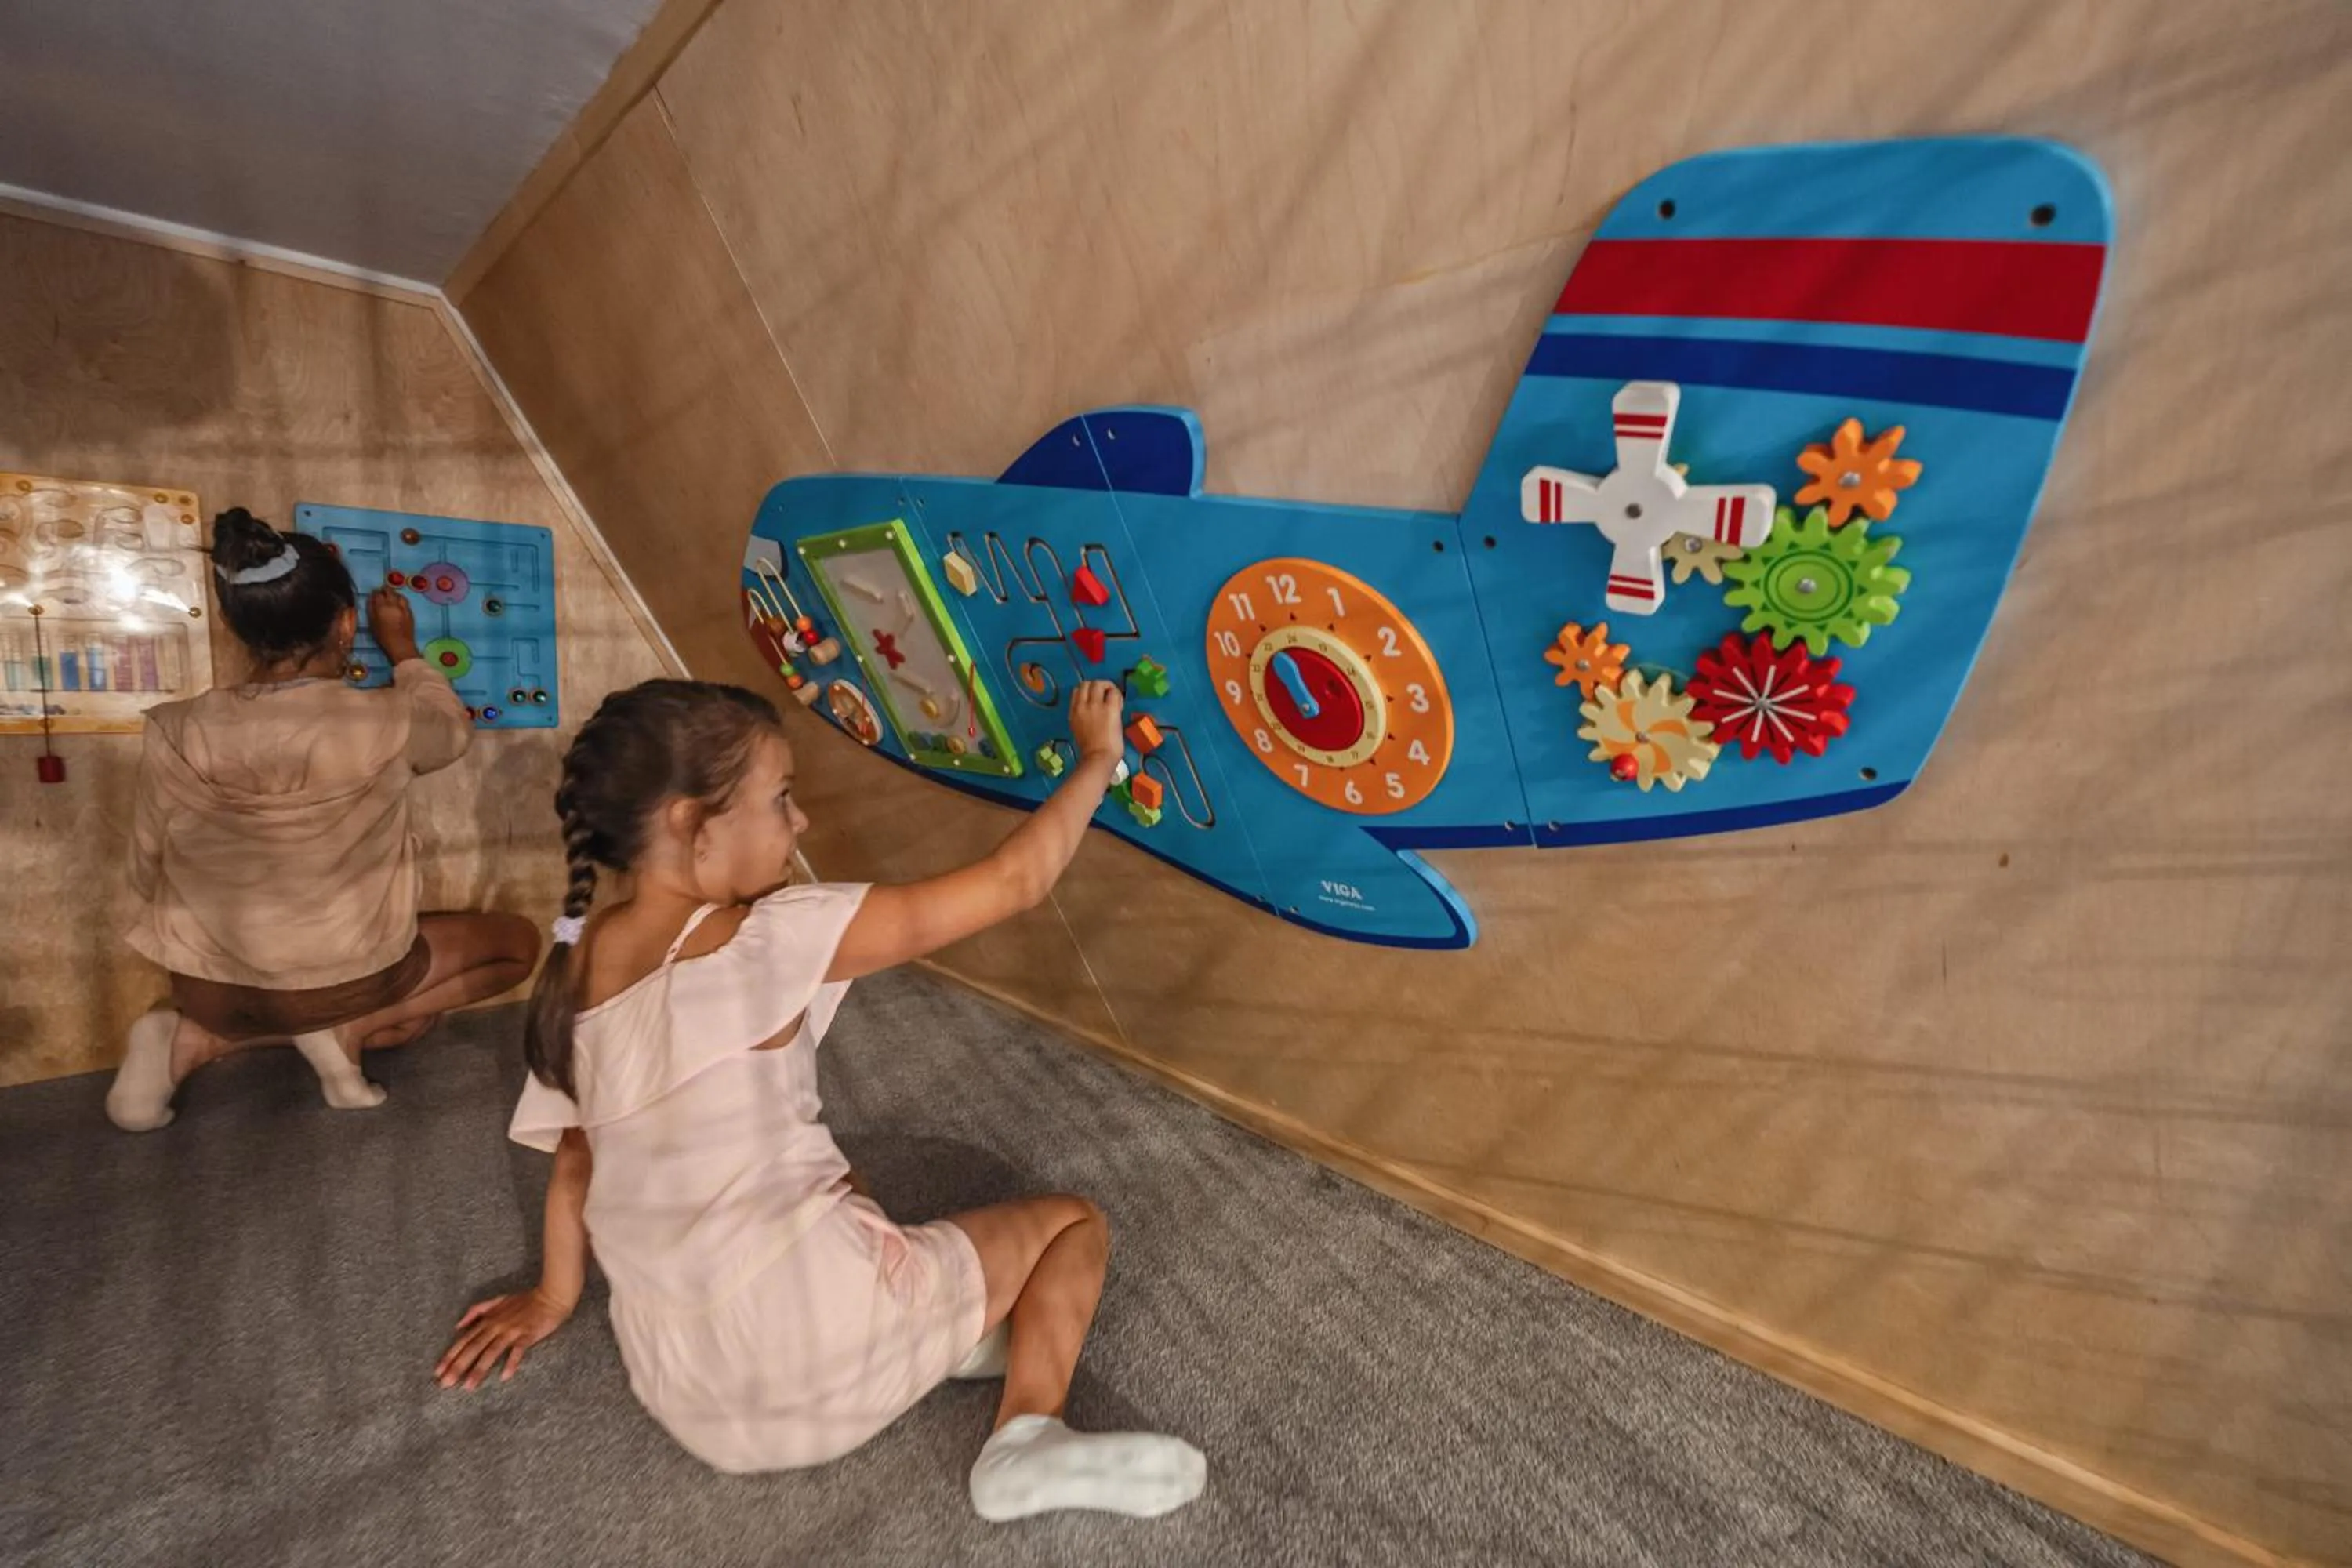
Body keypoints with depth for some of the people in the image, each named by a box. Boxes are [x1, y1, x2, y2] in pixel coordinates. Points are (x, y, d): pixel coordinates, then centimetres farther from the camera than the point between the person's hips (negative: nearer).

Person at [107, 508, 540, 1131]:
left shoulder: (176, 735, -12)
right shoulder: (383, 723, -22)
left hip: (211, 986, 5)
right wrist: (405, 652, 16)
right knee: (519, 941, 16)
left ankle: (197, 1039, 6)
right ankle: (350, 1029, -1)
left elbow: (149, 874, 0)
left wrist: (186, 953, 19)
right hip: (347, 978, -4)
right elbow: (453, 730, 4)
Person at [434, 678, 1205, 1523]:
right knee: (1074, 1223, 10)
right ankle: (1024, 1436, -9)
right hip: (812, 1351, -7)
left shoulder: (576, 963, -1)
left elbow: (574, 1155, 11)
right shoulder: (773, 938, -21)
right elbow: (1013, 883, -19)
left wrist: (553, 1297, 28)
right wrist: (1098, 757, -6)